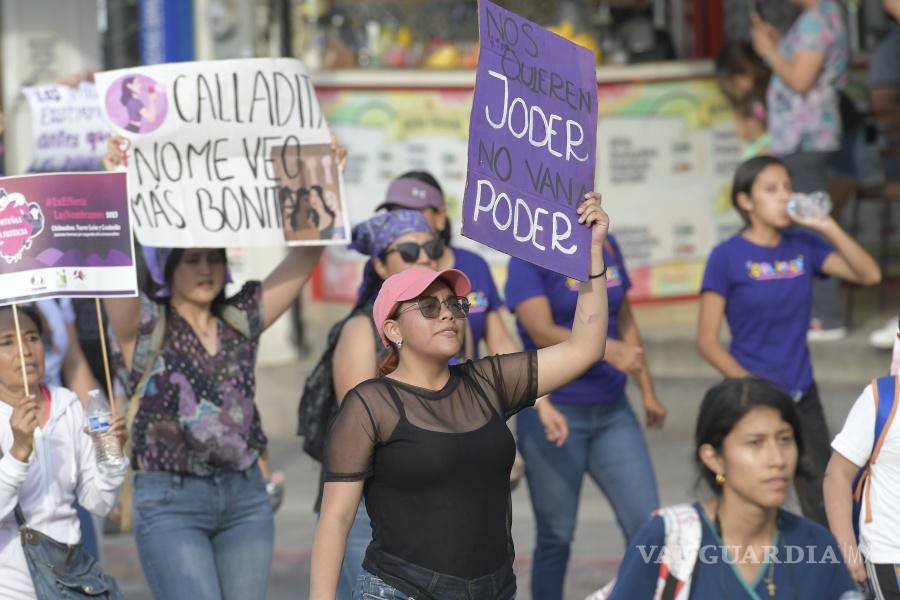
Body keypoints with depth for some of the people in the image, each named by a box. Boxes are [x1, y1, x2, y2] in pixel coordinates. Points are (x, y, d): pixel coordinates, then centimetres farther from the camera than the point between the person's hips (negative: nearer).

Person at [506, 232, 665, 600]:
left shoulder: (606, 247, 8)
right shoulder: (530, 257, -9)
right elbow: (542, 332, -22)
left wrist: (647, 392, 17)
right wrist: (607, 349, -37)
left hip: (612, 411, 5)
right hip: (554, 412, -5)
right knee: (556, 537, 4)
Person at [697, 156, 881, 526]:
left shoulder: (802, 247, 4)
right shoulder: (728, 257, -8)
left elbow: (868, 274, -4)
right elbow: (707, 340, -9)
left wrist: (828, 228, -12)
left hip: (802, 395, 4)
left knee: (824, 509, 5)